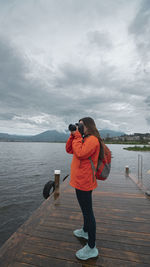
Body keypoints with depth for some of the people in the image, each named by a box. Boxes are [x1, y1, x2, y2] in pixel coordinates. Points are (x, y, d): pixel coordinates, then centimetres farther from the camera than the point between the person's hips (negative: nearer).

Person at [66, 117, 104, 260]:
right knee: (85, 209, 26)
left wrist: (77, 136, -19)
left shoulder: (92, 139, -18)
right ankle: (85, 231, 48)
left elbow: (80, 153, -30)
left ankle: (92, 248, 21)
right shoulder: (84, 139, 13)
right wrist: (73, 135, 1)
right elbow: (69, 149, 12)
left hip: (84, 181, -10)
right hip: (80, 180, 10)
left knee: (87, 211, 3)